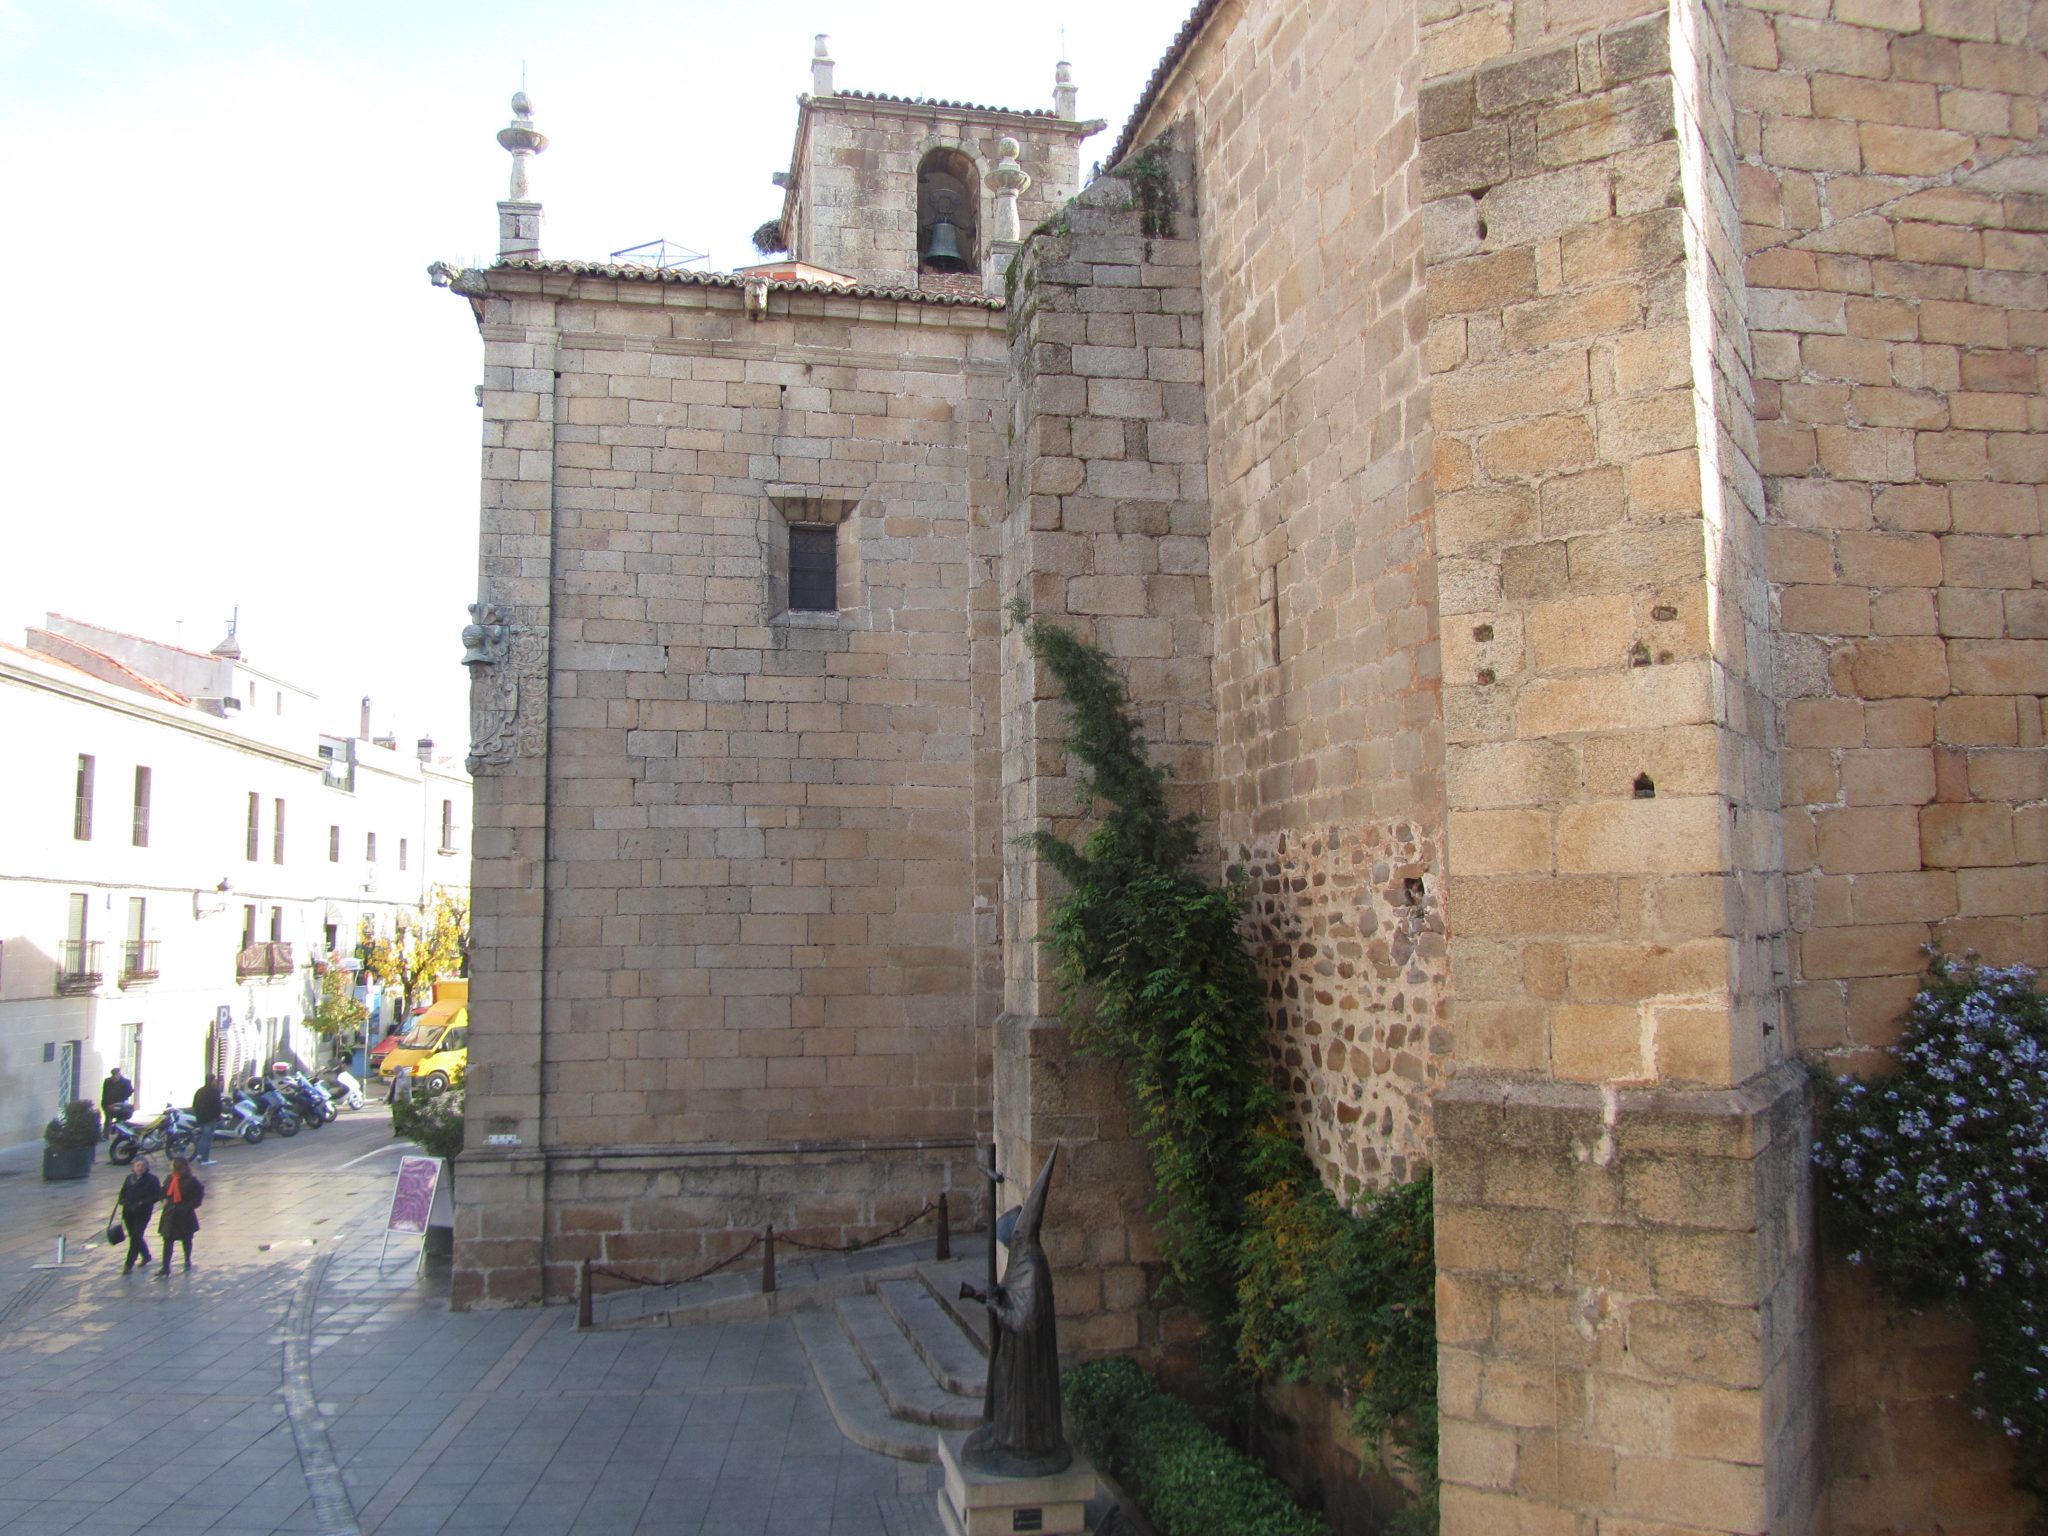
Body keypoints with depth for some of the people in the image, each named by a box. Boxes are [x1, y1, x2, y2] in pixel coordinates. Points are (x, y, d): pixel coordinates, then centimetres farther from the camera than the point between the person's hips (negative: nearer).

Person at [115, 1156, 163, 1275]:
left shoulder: (152, 1179, -8)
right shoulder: (129, 1178, 6)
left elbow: (157, 1195, -10)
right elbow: (123, 1193, 16)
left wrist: (144, 1202, -21)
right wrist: (122, 1200, -6)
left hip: (143, 1213, -5)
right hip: (128, 1212, 5)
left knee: (135, 1237, -8)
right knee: (134, 1236, 14)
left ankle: (129, 1264, -2)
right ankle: (146, 1256, 36)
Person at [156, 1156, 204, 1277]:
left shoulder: (191, 1181, -17)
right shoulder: (170, 1178, -2)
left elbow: (199, 1194, -13)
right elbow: (165, 1190, 16)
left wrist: (188, 1206, -19)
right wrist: (165, 1199, -2)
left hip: (185, 1216, -4)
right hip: (170, 1215, 4)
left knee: (187, 1240, 15)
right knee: (167, 1241, -2)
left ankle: (188, 1261, 36)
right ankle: (165, 1269, -1)